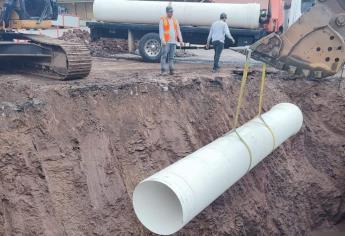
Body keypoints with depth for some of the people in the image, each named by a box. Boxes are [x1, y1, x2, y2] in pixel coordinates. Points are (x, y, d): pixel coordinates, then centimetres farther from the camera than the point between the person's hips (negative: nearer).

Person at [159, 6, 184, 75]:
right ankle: (163, 70, -8)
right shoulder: (162, 20, 2)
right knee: (164, 56, -8)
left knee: (171, 57, 6)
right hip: (166, 41, -4)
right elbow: (161, 31, -6)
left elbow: (178, 31, 15)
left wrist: (181, 40, 6)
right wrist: (162, 40, -19)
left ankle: (172, 70, 7)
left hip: (173, 41, 5)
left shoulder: (175, 21, 16)